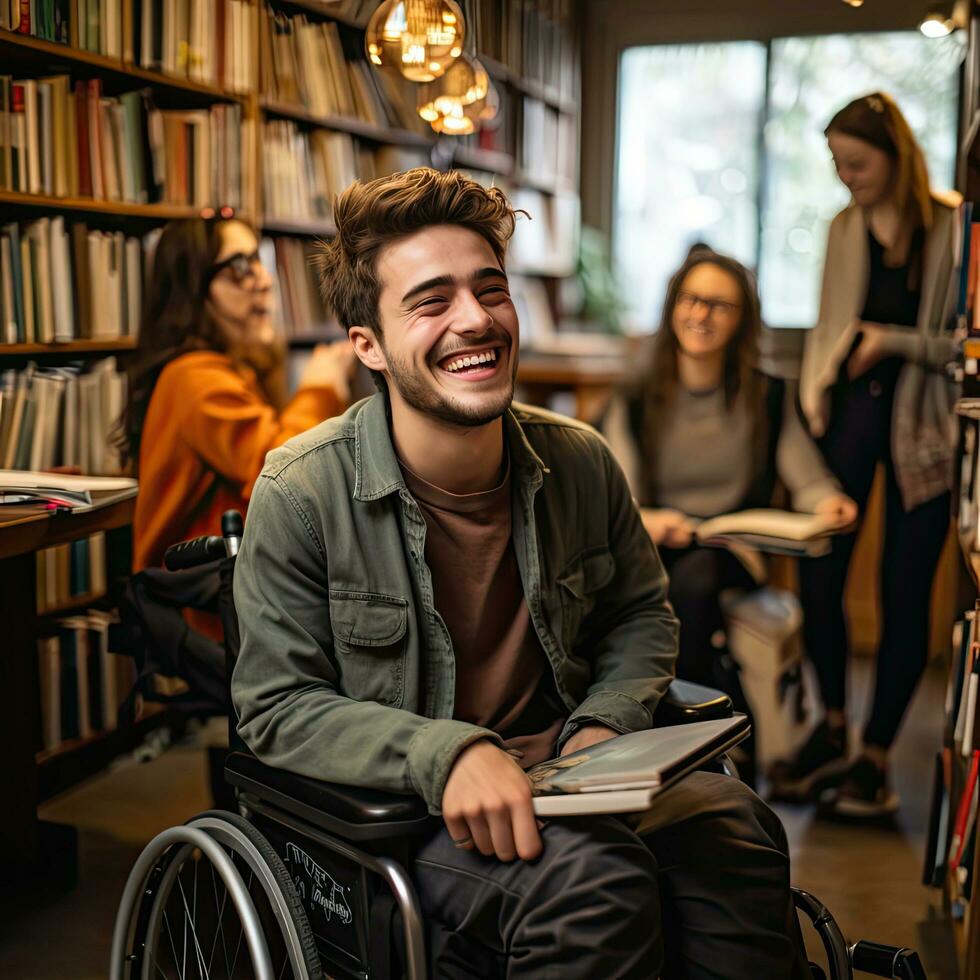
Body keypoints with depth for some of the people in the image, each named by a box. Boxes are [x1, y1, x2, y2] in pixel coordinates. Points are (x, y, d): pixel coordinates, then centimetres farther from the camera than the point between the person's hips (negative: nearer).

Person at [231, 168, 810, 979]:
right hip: (397, 807, -4)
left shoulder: (581, 464, 1)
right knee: (591, 877, -33)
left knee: (732, 824, -25)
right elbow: (280, 707, -10)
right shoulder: (302, 494, -12)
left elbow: (643, 616, 16)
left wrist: (603, 728, -5)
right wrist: (448, 754, -26)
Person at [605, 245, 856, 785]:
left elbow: (805, 475, 3)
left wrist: (825, 501, -22)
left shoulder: (769, 396, 11)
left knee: (694, 577, -35)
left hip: (736, 555, 0)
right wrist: (647, 522, -27)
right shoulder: (635, 404, 9)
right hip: (655, 554, 1)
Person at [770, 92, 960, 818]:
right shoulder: (845, 229, 11)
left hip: (921, 420, -4)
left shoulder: (954, 227, -5)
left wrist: (894, 341, -13)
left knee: (904, 591, 1)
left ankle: (875, 757, 15)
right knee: (818, 574, -2)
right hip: (851, 405, 4)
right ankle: (831, 734, 18)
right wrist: (813, 401, 6)